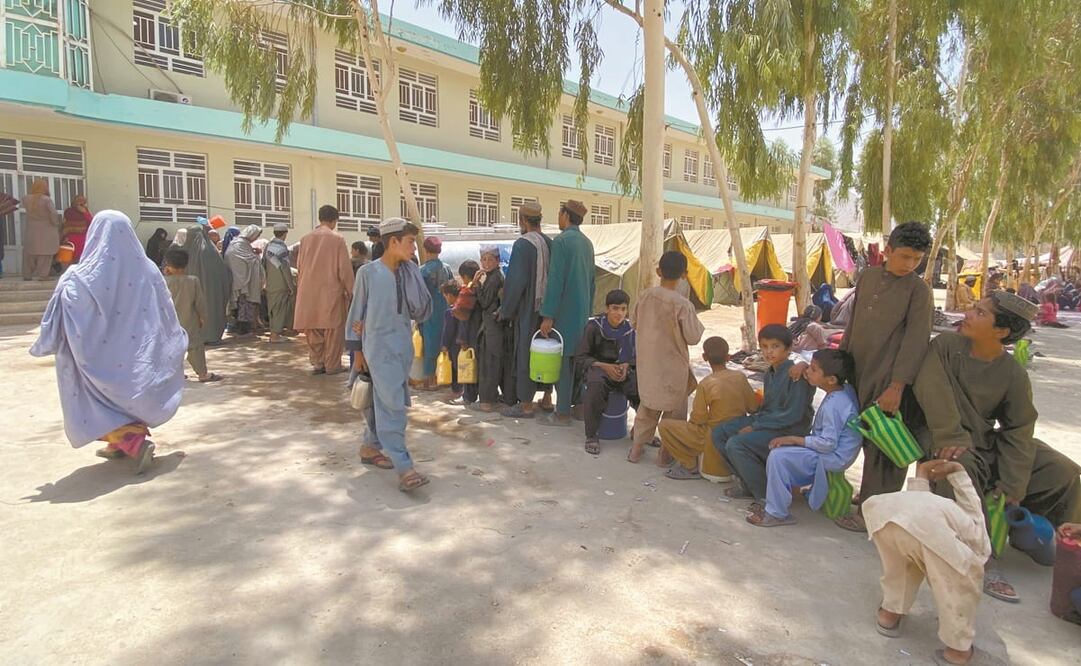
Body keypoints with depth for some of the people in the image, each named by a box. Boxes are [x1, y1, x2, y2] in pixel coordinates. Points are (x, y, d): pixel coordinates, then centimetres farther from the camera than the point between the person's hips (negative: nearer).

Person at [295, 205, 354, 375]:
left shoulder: (307, 239, 6)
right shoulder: (337, 239, -7)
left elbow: (299, 266, 12)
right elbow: (345, 267, -7)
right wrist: (350, 291, 2)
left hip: (309, 292, 4)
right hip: (331, 291, -4)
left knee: (313, 329, 11)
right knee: (333, 329, 3)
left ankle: (317, 363, 15)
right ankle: (332, 365, 6)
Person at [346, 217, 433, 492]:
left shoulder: (410, 272, 4)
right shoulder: (368, 272, -7)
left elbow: (422, 310, -4)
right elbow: (357, 312, 0)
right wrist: (357, 350, 1)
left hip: (403, 346, 5)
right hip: (378, 347, -5)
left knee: (383, 401, 15)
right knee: (392, 404, -9)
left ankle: (370, 447, 33)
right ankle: (403, 468, -9)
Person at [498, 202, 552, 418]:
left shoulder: (523, 244, -15)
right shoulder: (550, 243, 6)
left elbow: (515, 280, -16)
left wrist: (505, 310, -6)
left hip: (527, 310, -7)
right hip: (547, 307, 7)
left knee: (525, 354, 2)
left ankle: (526, 405, 8)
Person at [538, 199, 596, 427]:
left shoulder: (561, 241, -13)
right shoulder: (587, 243, 11)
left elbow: (555, 280, -18)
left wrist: (548, 316, -17)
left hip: (564, 312, -8)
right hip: (582, 311, 8)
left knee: (562, 361, -3)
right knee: (577, 359, 14)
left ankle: (562, 414, 1)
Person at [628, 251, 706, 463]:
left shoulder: (645, 296, -6)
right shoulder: (682, 305, -20)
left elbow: (634, 323, 7)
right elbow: (693, 337, -15)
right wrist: (698, 324, 2)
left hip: (648, 362, 5)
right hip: (672, 365, -5)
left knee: (647, 404, 21)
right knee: (674, 409, 13)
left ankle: (636, 448, 25)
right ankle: (666, 452, 20)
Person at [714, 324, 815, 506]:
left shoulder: (796, 375, -18)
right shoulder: (770, 374, 10)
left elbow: (793, 415, -22)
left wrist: (755, 426, -18)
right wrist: (754, 423, -2)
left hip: (789, 430, -9)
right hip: (767, 421, 9)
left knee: (736, 444, -26)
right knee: (719, 433, -1)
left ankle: (767, 497, -9)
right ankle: (750, 486, 9)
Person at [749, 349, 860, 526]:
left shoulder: (832, 406, -29)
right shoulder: (846, 389, -2)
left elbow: (828, 443, -29)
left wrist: (793, 439, -21)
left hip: (832, 458, -10)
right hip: (835, 453, 10)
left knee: (778, 456, -21)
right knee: (781, 447, 15)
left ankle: (777, 513, -12)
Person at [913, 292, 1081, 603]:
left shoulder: (1013, 374, -4)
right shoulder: (946, 345, -11)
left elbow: (1018, 431, -6)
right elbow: (932, 391, -22)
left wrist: (1010, 489, -14)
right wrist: (950, 437, -32)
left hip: (986, 440, 4)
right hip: (946, 436, -4)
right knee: (961, 468, -36)